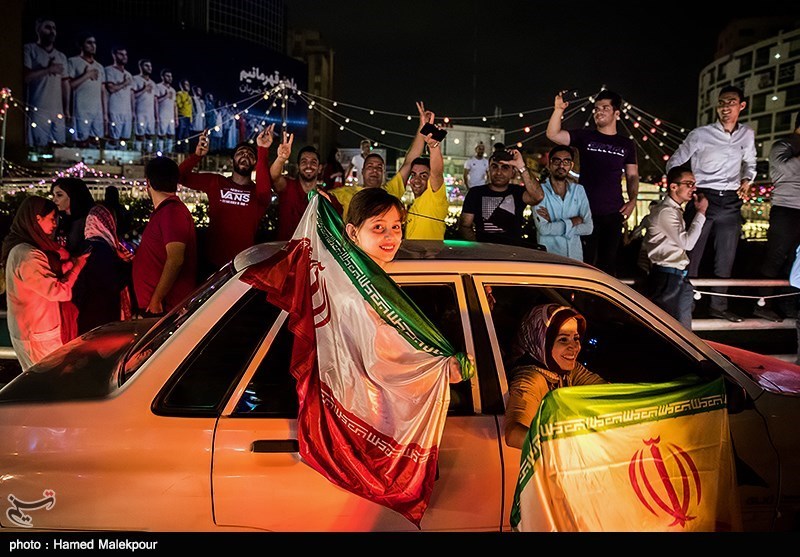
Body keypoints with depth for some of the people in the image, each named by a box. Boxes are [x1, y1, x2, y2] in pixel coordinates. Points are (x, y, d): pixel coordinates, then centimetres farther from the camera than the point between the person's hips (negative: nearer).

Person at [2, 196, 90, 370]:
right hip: (38, 335, -10)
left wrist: (73, 262, 0)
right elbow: (58, 291, -23)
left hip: (27, 330, 10)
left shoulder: (19, 249, 8)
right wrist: (79, 265, -12)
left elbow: (48, 276, 10)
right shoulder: (27, 255, -24)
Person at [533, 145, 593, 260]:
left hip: (575, 255, 3)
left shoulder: (579, 190, 10)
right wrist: (573, 221, -2)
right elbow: (543, 229, -13)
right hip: (548, 256, -3)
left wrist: (553, 223, -8)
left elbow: (588, 228, 0)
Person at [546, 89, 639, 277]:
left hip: (614, 213, 2)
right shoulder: (584, 137, 5)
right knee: (585, 261, -1)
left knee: (609, 261, 9)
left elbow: (632, 175, 12)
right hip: (586, 211, -2)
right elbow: (553, 135, -7)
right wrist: (558, 110, -20)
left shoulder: (626, 144, 11)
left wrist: (632, 200, -2)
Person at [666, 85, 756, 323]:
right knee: (692, 254, -3)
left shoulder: (747, 135, 9)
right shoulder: (700, 134, -3)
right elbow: (674, 163, 5)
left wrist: (747, 180, 6)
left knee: (725, 258, 10)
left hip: (731, 203, 4)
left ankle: (718, 305, 21)